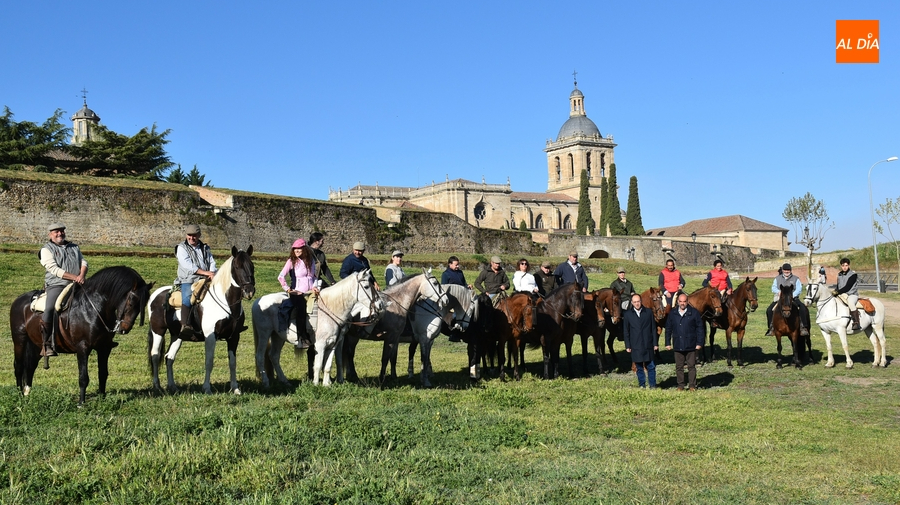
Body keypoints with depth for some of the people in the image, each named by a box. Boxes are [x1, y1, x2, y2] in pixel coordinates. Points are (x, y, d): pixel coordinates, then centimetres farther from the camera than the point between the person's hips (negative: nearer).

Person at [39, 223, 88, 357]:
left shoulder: (74, 247, 24)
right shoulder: (46, 249, 7)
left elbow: (84, 263, 13)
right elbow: (54, 269, -6)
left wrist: (82, 275, -10)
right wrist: (74, 277, -15)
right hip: (56, 285, -5)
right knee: (50, 309, -27)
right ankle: (47, 345, -22)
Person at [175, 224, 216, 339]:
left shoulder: (205, 248, 21)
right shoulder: (182, 248, 6)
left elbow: (212, 263, 11)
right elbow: (188, 265, -9)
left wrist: (212, 273, -13)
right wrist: (205, 272, -17)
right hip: (188, 280, -4)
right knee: (187, 297, -32)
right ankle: (185, 326, -40)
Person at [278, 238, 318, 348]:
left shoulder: (311, 261, 13)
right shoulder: (292, 261, 1)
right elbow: (281, 277, -4)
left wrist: (314, 287, 3)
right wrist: (288, 289, -7)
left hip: (310, 293, 4)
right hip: (297, 293, -4)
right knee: (301, 314, -17)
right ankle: (302, 339, -12)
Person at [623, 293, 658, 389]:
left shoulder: (649, 313, 4)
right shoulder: (628, 315, 4)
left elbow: (653, 329, 6)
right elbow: (626, 332, 6)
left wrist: (655, 344, 1)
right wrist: (627, 346, 1)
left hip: (648, 345, 0)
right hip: (636, 346, 0)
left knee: (651, 367, 1)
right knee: (639, 368, 7)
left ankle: (652, 386, 11)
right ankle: (642, 386, 17)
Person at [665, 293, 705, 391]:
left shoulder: (694, 313, -2)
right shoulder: (672, 314, 5)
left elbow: (700, 329, -1)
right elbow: (668, 329, 10)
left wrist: (699, 343, -6)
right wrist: (667, 343, 6)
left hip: (691, 346, -2)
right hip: (677, 346, 2)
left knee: (691, 366, 4)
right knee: (679, 367, 7)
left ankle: (692, 385, 12)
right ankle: (680, 386, 16)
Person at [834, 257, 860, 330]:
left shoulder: (853, 274, -7)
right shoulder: (839, 275, 13)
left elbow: (847, 287, -15)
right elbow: (838, 287, 17)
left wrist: (837, 292, -21)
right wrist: (835, 292, -3)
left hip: (852, 294, -7)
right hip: (842, 295, 7)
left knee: (850, 302, -37)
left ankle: (857, 323, -37)